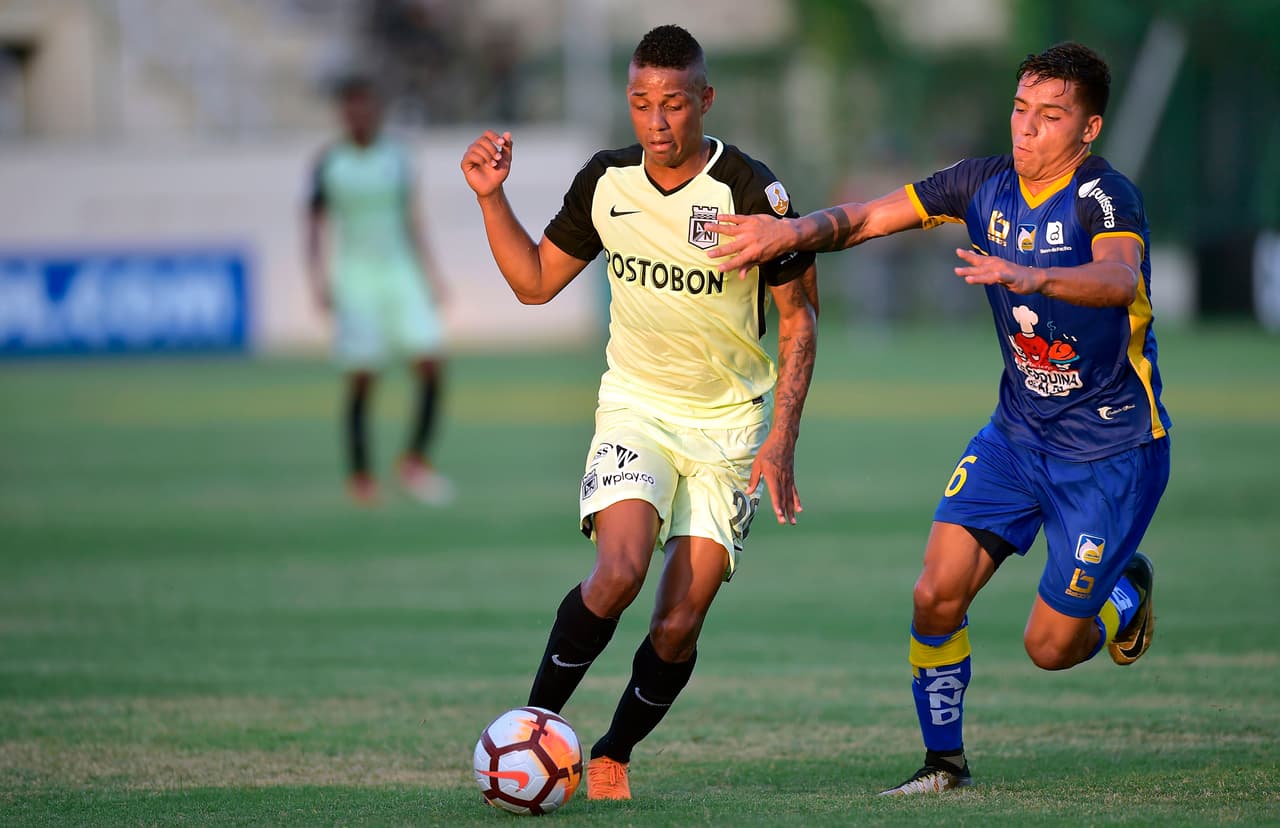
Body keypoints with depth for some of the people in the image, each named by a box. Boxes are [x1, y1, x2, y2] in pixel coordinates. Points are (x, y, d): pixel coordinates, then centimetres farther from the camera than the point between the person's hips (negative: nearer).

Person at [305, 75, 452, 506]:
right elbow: (315, 227, 0)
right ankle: (359, 475, 6)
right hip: (356, 278, -3)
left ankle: (415, 461, 1)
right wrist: (319, 280, -10)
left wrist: (430, 274, 11)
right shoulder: (329, 164, -2)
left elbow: (411, 220, 13)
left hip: (400, 272, 3)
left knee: (432, 365, -11)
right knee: (361, 380, -4)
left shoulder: (396, 158, 7)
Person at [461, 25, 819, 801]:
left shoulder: (751, 192, -15)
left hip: (729, 423, -1)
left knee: (679, 626, -6)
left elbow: (800, 317, -6)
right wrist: (492, 198, -5)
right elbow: (535, 281, 9)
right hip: (636, 408, 1)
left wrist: (782, 438, -13)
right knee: (619, 571, -25)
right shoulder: (606, 181, -4)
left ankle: (613, 756, 18)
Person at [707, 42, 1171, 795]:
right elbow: (866, 218, 1)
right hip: (1019, 430, 5)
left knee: (1050, 647, -2)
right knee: (937, 595, -10)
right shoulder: (987, 184, -3)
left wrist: (1027, 276, -61)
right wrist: (793, 231, -18)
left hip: (1112, 448, -5)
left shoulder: (1104, 197, -22)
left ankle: (1126, 592, 32)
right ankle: (945, 761, 9)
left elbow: (1120, 281, -43)